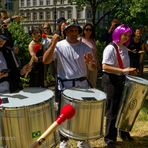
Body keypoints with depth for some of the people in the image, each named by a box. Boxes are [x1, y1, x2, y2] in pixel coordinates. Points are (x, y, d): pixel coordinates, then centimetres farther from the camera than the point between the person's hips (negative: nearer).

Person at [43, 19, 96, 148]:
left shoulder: (85, 47, 1)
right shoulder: (59, 46, -4)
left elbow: (93, 68, 2)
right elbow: (45, 61, -16)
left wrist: (90, 62, -22)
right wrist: (53, 44, -23)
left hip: (82, 85, 2)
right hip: (64, 85, -1)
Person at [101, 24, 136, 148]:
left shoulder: (124, 48, 10)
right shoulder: (110, 48, -16)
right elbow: (105, 67, -24)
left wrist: (130, 71, 5)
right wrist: (123, 71, -27)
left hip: (122, 80, 8)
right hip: (111, 80, -8)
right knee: (113, 111, 1)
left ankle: (124, 132, 40)